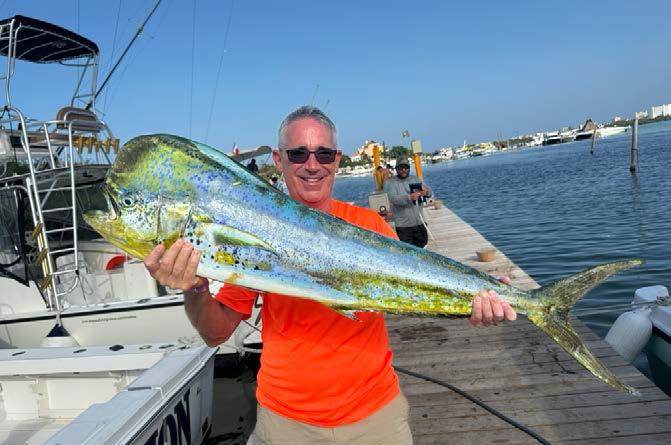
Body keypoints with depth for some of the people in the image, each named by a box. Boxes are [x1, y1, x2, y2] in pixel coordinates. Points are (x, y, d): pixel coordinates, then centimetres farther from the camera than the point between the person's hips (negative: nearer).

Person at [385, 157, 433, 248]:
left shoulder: (416, 180, 12)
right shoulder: (390, 183, -2)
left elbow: (429, 190, 2)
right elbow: (392, 198, -17)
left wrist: (426, 192, -24)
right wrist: (409, 198, -34)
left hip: (420, 223, 4)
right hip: (403, 226, -4)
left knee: (421, 247, 14)